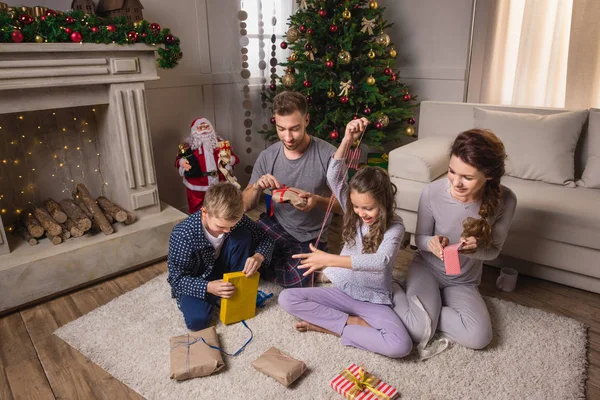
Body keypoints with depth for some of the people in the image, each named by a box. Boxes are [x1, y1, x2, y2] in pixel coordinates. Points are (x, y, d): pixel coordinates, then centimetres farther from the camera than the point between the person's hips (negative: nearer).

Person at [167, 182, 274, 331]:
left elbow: (266, 238, -10)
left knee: (242, 235, -23)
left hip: (221, 267, 3)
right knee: (197, 320, -29)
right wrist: (208, 287, -40)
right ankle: (211, 297, 4)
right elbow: (177, 278, -23)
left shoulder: (235, 220, -22)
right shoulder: (183, 235, -32)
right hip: (194, 281, -3)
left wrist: (258, 257, -32)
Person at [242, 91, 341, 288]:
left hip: (309, 238, -2)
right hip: (275, 226, 3)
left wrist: (318, 201, -33)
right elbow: (246, 206, -2)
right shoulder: (268, 156, -7)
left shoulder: (328, 155, -18)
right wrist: (257, 187, -25)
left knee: (294, 283, -24)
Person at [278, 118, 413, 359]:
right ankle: (353, 322, -12)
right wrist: (347, 140, -28)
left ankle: (330, 325, -12)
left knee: (400, 346, -28)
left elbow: (380, 261, -33)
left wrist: (329, 260, -39)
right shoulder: (353, 213, -4)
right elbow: (334, 178, -16)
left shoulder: (394, 228, -16)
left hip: (374, 300, -3)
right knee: (287, 298, -14)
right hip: (343, 291, 3)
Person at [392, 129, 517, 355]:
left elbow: (493, 250, -6)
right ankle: (395, 292, 8)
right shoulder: (432, 192, -24)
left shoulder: (505, 200, -20)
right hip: (427, 268, -2)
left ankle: (420, 308, 3)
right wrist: (432, 243, -33)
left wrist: (475, 249, -31)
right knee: (418, 332, -23)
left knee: (479, 338, -21)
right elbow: (420, 239, -8)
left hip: (464, 281, 2)